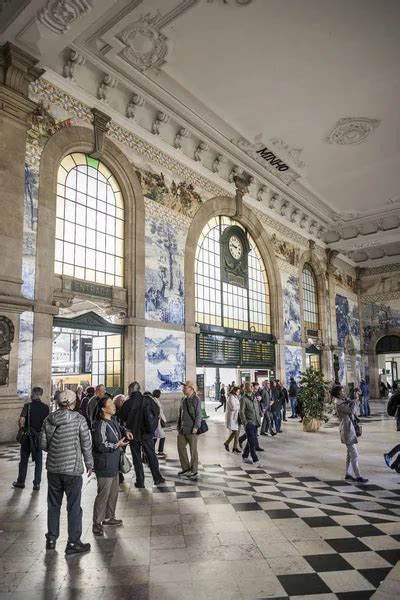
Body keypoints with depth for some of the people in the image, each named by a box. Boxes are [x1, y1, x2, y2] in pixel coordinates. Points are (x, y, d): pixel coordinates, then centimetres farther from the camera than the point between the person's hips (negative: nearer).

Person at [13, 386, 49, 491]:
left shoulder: (27, 406, -11)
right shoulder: (45, 407, -4)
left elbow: (21, 421, -19)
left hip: (27, 436, -1)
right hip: (40, 437, 1)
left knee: (24, 460, 15)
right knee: (38, 461, 11)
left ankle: (21, 482, 26)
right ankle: (37, 484, 12)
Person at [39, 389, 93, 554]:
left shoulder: (49, 420, -1)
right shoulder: (78, 419, -13)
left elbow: (43, 444, 4)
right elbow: (86, 444, -8)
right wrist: (89, 464, 4)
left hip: (53, 468, 5)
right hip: (73, 468, -4)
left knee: (53, 505, 18)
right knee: (74, 507, 6)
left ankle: (51, 539, 29)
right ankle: (73, 543, 12)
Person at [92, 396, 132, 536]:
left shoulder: (113, 420, 6)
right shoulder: (101, 424, -21)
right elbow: (101, 445, -23)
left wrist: (125, 432, 7)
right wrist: (117, 445, -18)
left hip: (114, 464, 9)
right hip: (104, 465, -9)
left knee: (114, 492, 19)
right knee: (103, 494, -1)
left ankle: (109, 517, 35)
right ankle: (97, 523, 13)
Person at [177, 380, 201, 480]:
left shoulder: (196, 399, -11)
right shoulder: (183, 399, 11)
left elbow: (198, 414, -14)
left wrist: (196, 427, -19)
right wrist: (179, 426, 17)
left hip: (192, 429, -8)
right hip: (183, 429, 8)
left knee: (193, 450, 1)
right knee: (180, 447, 12)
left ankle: (194, 472, 12)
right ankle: (186, 469, 26)